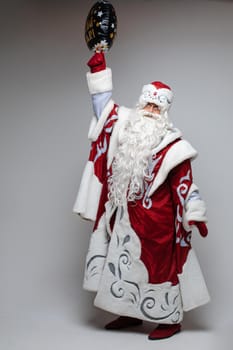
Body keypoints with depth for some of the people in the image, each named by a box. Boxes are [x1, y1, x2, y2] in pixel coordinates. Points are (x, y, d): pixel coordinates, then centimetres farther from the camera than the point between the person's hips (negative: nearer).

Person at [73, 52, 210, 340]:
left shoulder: (171, 143, -10)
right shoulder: (125, 125, 5)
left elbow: (184, 181, -10)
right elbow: (103, 103, 15)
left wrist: (195, 215, -12)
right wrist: (98, 69, 12)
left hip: (155, 221, -6)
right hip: (124, 218, 6)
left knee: (158, 266, 1)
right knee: (122, 263, 14)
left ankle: (170, 319, 14)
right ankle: (132, 312, 29)